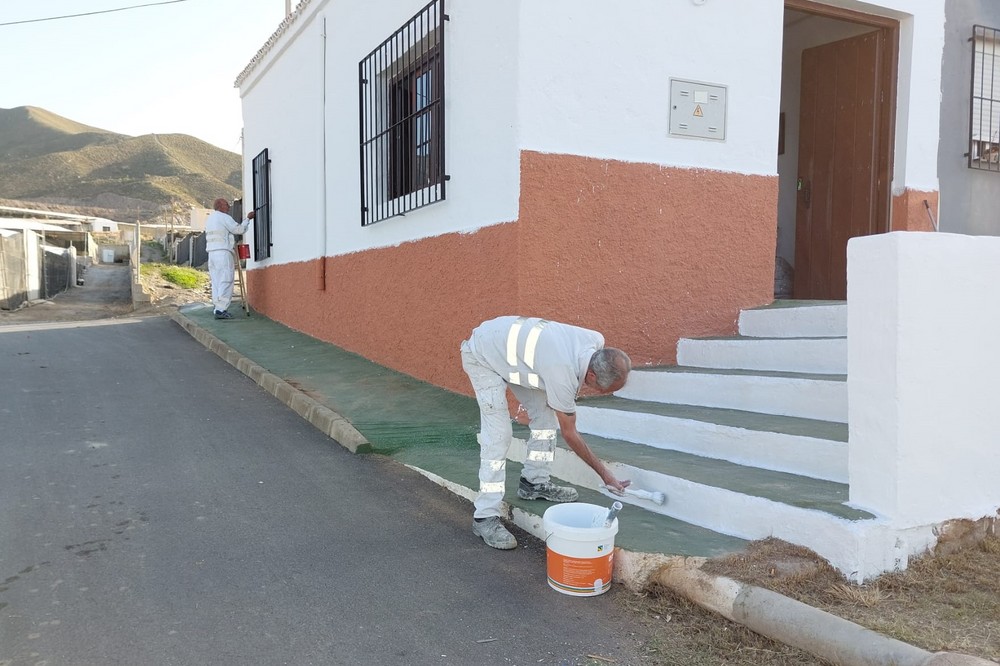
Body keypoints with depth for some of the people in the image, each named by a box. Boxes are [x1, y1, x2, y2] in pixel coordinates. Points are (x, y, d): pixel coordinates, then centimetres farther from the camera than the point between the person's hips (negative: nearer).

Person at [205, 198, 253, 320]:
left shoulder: (209, 219, 21)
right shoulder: (224, 217, -6)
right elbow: (239, 230, -5)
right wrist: (248, 218, 7)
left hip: (212, 253, 9)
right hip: (223, 253, -9)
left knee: (216, 282, 7)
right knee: (225, 282, -9)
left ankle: (217, 308, 5)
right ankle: (221, 310, -15)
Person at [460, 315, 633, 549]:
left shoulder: (596, 342, -16)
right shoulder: (562, 374, -35)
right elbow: (569, 434, -20)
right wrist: (604, 473, -11)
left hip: (512, 350, 9)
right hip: (482, 356, -9)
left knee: (545, 413, 3)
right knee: (498, 435, -15)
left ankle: (534, 482, 16)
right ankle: (485, 517, -10)